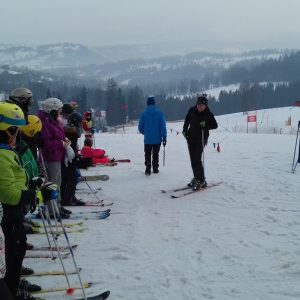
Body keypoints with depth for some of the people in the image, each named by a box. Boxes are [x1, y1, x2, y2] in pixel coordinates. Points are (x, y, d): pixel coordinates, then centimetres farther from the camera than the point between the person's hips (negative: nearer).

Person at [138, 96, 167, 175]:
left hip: (147, 139, -1)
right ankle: (155, 169, 23)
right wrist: (164, 137, -3)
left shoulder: (144, 114, -7)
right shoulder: (160, 113, -8)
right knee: (155, 154, 17)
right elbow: (163, 126, -10)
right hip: (157, 139, 1)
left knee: (147, 154, 12)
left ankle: (148, 168, -6)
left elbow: (140, 128, -1)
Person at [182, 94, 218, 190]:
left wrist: (205, 126, -21)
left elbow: (215, 125, -5)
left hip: (201, 139, -4)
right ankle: (196, 178, 22)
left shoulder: (208, 114, -13)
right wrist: (184, 130, 6)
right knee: (193, 159, 9)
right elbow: (187, 120, 14)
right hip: (191, 138, 5)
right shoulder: (192, 111, -4)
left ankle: (201, 181, -5)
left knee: (197, 159, -13)